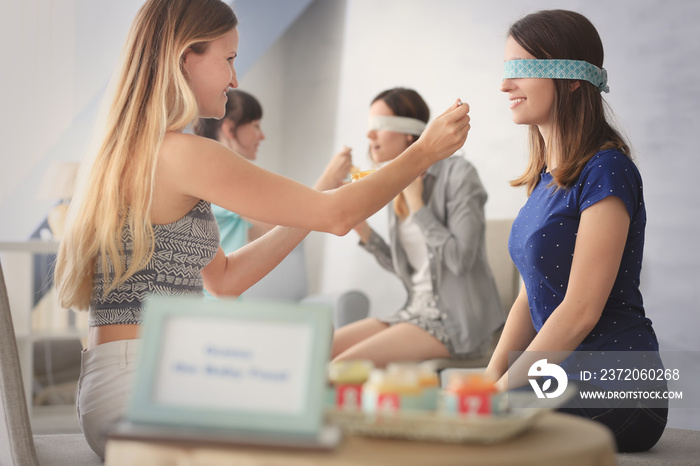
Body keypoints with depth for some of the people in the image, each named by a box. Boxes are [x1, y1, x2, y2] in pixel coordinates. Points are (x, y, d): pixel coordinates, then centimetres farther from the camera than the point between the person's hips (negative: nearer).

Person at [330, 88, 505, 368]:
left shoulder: (456, 173, -10)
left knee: (344, 365, -24)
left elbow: (460, 259, -19)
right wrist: (361, 229, 5)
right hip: (417, 310, 8)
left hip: (458, 320, -8)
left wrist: (416, 204, -15)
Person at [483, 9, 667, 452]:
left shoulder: (606, 171, -15)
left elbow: (581, 311, -19)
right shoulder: (547, 175, 13)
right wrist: (491, 377, 1)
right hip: (564, 378, 8)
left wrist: (499, 393, -16)